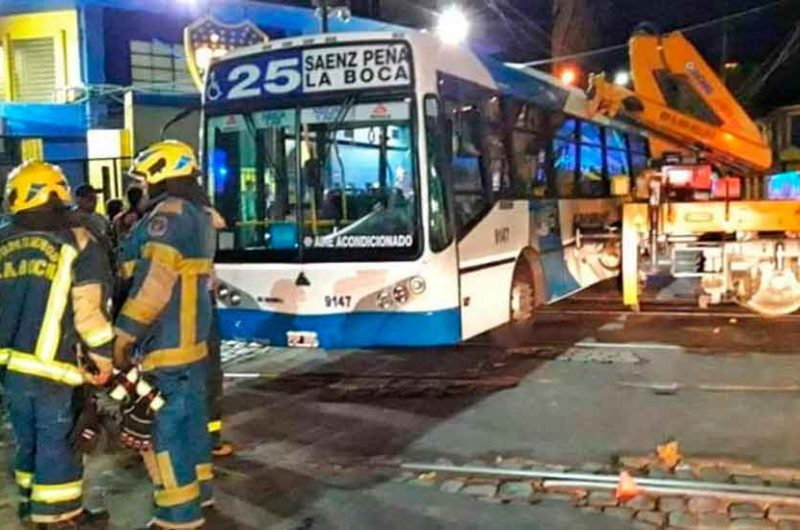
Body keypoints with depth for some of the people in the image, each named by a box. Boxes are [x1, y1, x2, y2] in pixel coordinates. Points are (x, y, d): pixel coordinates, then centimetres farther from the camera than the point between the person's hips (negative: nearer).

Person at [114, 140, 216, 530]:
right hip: (191, 337, 10)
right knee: (189, 416, 19)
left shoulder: (169, 213, -18)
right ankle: (198, 491, 32)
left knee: (165, 429, -2)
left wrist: (124, 336, -17)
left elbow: (153, 284, -23)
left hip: (166, 342, -10)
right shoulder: (198, 213, 13)